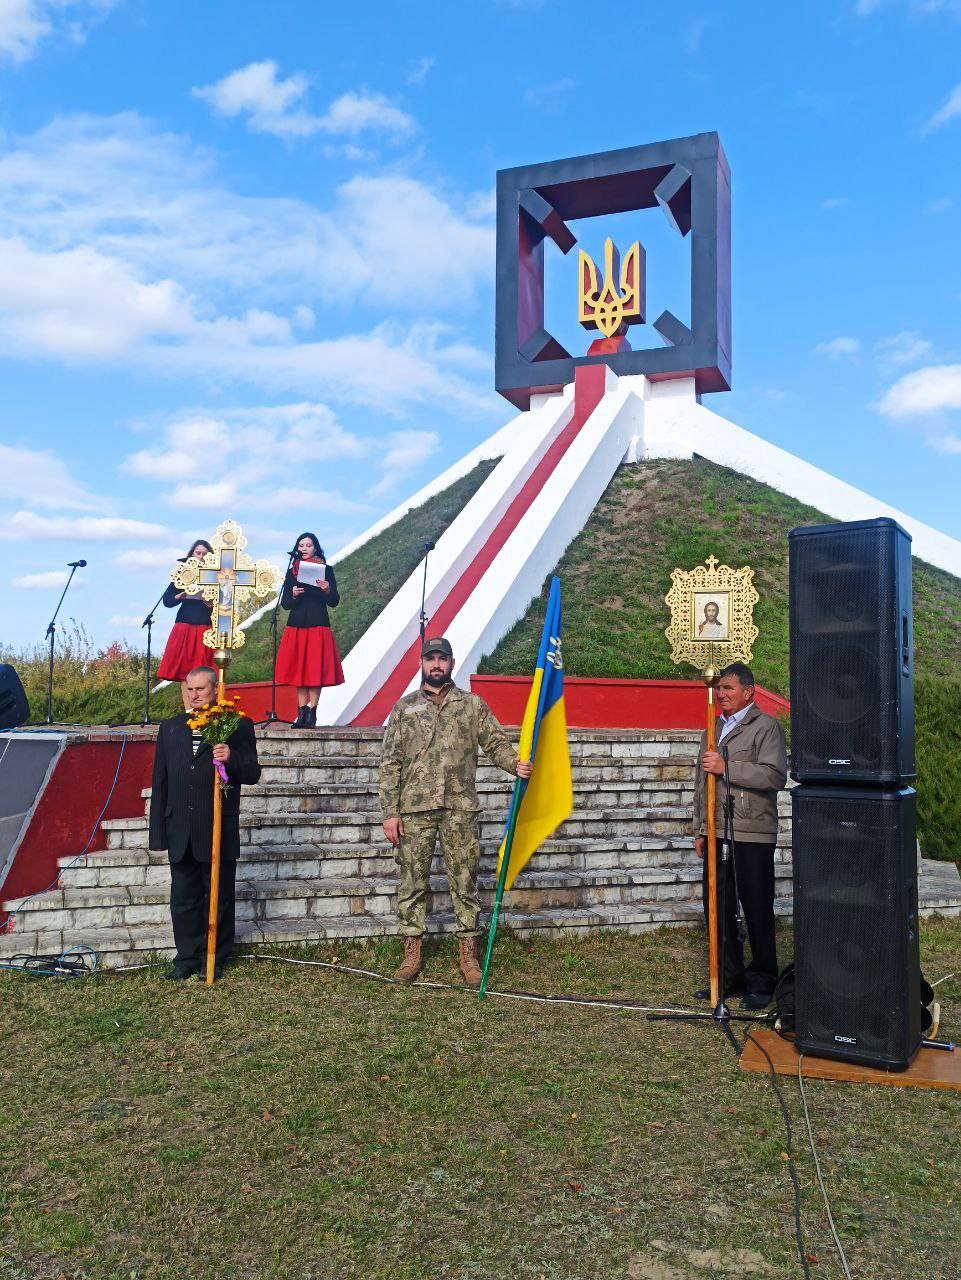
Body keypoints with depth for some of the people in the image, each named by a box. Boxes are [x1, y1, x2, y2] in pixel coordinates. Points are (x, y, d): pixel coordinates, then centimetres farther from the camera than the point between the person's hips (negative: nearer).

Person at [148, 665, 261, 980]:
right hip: (181, 832, 4)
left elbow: (253, 774, -4)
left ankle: (215, 958, 22)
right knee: (183, 898, 11)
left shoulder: (238, 726, -2)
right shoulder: (170, 728, 10)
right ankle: (187, 956, 25)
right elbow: (160, 781, 11)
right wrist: (158, 831, 6)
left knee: (218, 898, 8)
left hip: (219, 831, -3)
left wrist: (231, 759, -25)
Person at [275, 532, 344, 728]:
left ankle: (311, 713, -2)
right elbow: (285, 603, 9)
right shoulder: (292, 571, 11)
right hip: (296, 626, 3)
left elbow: (334, 602, 2)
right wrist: (293, 595, -11)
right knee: (298, 668, 3)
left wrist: (327, 590, -18)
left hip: (318, 626, -3)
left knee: (316, 670, -5)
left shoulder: (325, 570, 4)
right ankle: (301, 713, 8)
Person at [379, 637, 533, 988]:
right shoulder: (404, 708, 7)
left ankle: (468, 954, 15)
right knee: (412, 882, 6)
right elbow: (390, 763, 5)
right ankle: (412, 952, 17)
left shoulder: (473, 705, 8)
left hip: (460, 808, 0)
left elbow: (496, 742, 4)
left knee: (464, 881, 5)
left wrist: (515, 763, -19)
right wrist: (390, 812, -2)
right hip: (415, 809, 0)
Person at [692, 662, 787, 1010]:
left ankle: (761, 982, 14)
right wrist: (700, 830, 18)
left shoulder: (765, 726, -4)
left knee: (757, 911, 2)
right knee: (717, 908, 9)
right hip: (716, 834, 7)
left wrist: (726, 767, -18)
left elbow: (775, 775, -17)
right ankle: (729, 977, 22)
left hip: (752, 835, -6)